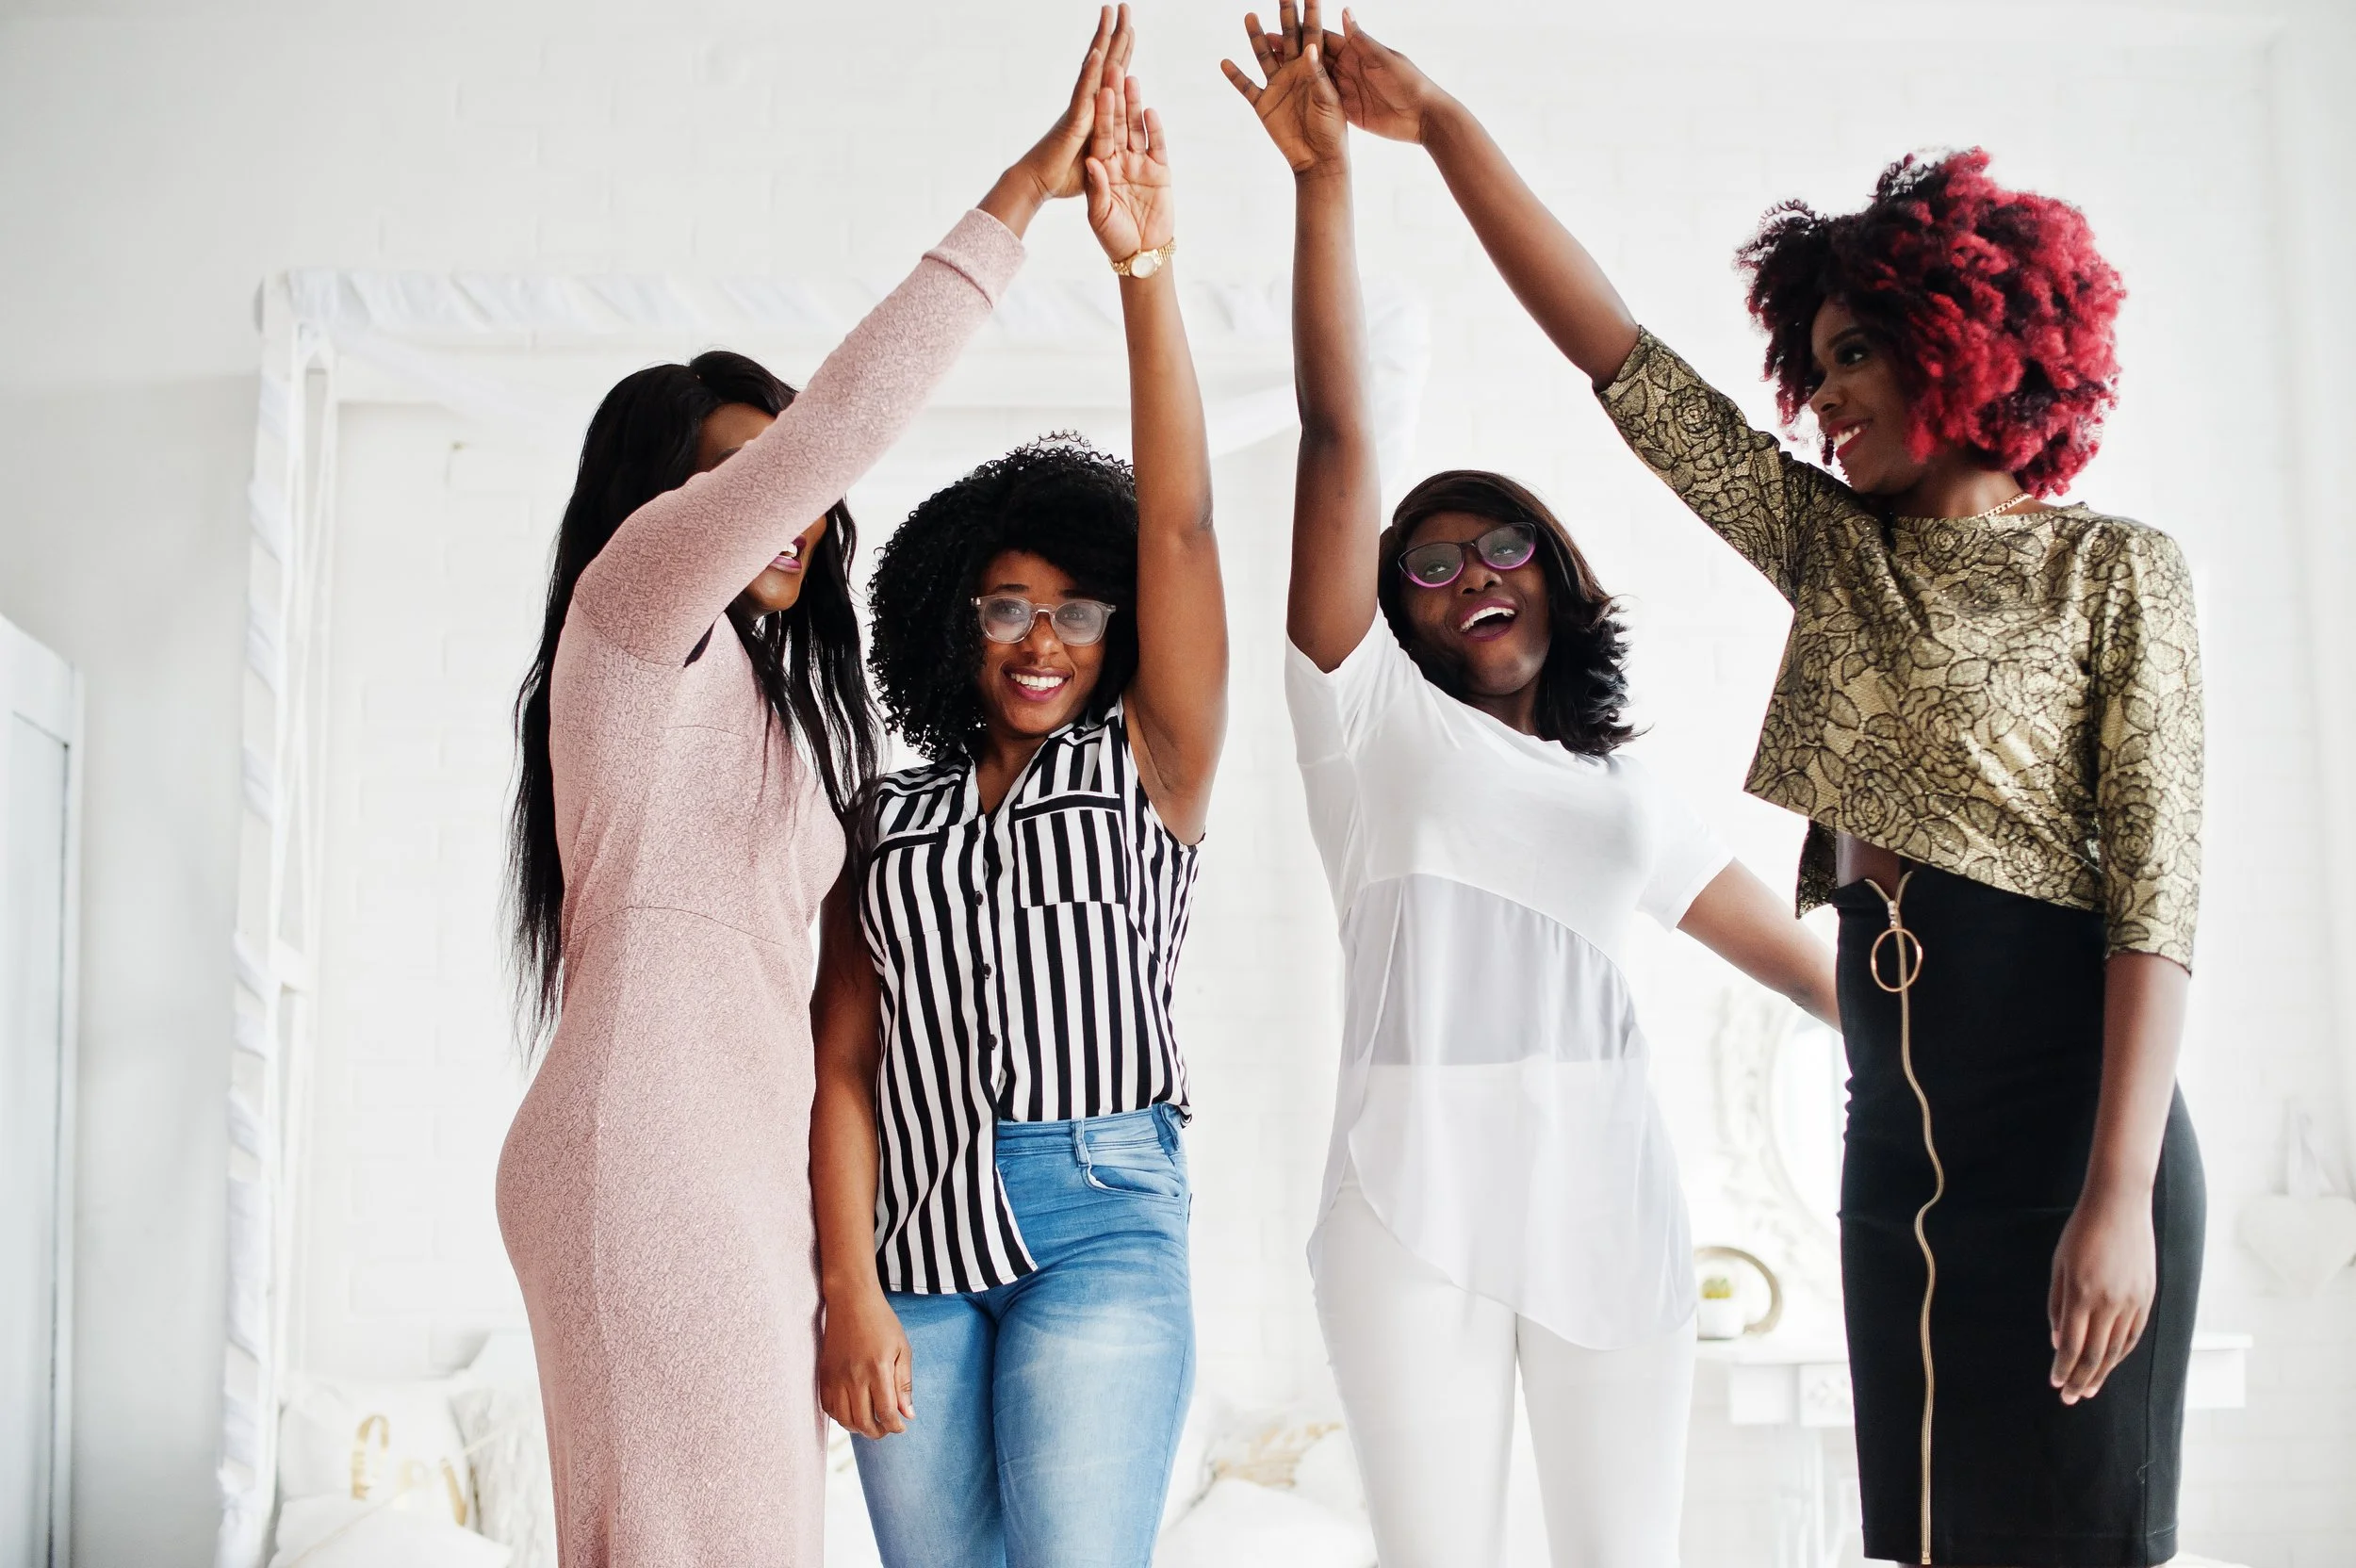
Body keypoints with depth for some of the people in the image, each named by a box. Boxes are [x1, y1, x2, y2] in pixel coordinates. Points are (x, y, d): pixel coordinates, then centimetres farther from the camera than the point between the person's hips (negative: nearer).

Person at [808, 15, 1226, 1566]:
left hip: (1100, 1223, -3)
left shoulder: (1148, 766, 6)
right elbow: (847, 1057, 5)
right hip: (911, 1240, 3)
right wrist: (852, 1293, -6)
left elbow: (1181, 529, -6)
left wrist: (1146, 270, -15)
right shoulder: (893, 819, 12)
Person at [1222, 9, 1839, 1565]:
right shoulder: (1372, 715, 8)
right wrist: (1323, 174, -4)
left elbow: (1783, 941, 25)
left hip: (1607, 1197, 3)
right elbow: (1339, 434, 1)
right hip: (1417, 1198, -3)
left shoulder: (1625, 787, 20)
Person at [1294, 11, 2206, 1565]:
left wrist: (2120, 1197, -18)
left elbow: (2157, 894, -10)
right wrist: (1440, 126, 6)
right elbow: (1612, 348, 9)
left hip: (2067, 1108, -5)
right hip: (1896, 1133, 6)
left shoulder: (2116, 569, -2)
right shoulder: (1831, 550, 13)